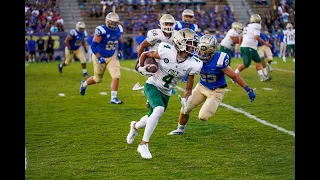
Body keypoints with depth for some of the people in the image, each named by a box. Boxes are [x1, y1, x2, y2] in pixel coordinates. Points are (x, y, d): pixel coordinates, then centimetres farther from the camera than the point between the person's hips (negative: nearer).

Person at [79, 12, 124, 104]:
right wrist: (99, 58, -24)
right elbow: (93, 45, -21)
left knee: (116, 76, -13)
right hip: (100, 57, -4)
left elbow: (120, 42, 16)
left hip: (112, 57, 4)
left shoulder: (119, 30, -4)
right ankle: (84, 84, 43)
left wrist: (120, 52, 0)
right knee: (98, 79, 12)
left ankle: (113, 98, -5)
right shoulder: (101, 30, -23)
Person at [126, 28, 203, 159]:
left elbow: (188, 89, -5)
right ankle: (143, 144, -19)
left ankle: (135, 126, 55)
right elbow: (145, 54, -5)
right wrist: (141, 68, -12)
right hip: (152, 85, -5)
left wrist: (185, 100, -21)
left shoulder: (192, 64, -15)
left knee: (151, 119, 17)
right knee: (159, 109, -31)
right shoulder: (166, 51, -24)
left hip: (166, 93, 5)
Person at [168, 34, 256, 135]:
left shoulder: (219, 61, -29)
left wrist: (248, 90, -18)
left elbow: (234, 76, -21)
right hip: (201, 87, 5)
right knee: (185, 108, 3)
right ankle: (181, 129, 29)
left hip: (216, 92, -5)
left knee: (203, 117, -12)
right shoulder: (196, 58, -15)